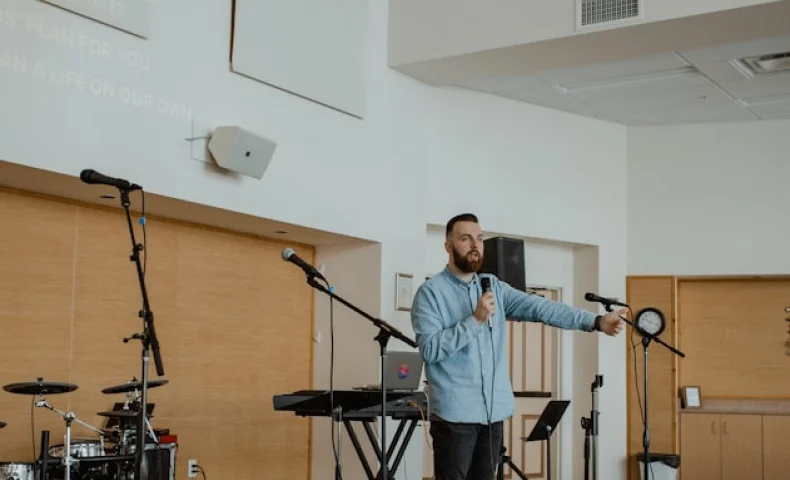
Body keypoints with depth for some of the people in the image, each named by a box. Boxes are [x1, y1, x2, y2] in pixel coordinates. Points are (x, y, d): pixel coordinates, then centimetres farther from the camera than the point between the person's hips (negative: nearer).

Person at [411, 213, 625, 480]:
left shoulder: (494, 287, 11)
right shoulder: (430, 292, -5)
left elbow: (540, 308, 0)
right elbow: (429, 349, -15)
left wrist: (595, 321, -10)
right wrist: (475, 320, -19)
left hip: (494, 410, 6)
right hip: (455, 411, -5)